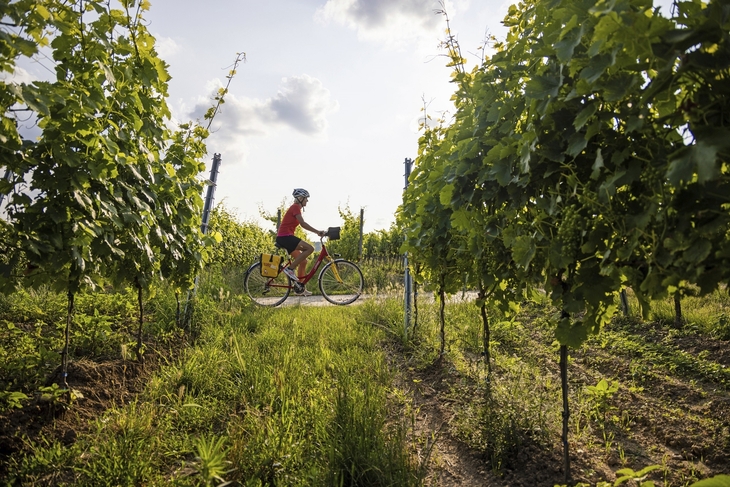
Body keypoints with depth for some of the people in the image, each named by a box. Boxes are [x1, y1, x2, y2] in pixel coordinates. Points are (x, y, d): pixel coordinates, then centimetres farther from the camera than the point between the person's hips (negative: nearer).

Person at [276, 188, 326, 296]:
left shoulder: (296, 208, 21)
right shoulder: (295, 207, -10)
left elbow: (303, 224, 22)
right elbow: (303, 224, -21)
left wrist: (318, 232, 17)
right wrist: (318, 232, -23)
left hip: (285, 238, 10)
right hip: (285, 237, -10)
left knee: (303, 261, 11)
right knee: (310, 248, -21)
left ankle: (299, 288, 16)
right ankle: (290, 269, -16)